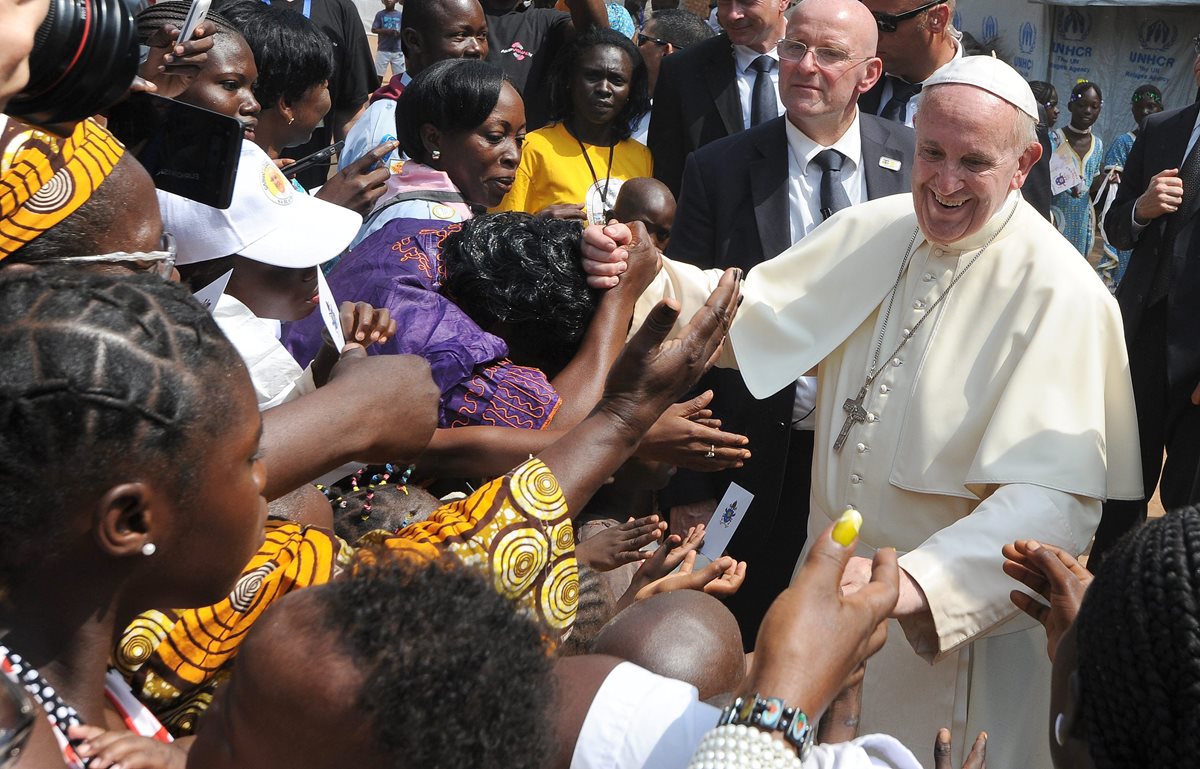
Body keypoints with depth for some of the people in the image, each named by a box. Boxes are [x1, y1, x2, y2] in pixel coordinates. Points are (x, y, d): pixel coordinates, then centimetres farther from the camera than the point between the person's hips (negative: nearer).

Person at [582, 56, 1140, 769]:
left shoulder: (1060, 293, -22)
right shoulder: (872, 230, -2)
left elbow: (1057, 495, -30)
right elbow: (754, 315, 0)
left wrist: (912, 585, -44)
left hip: (959, 623, -5)